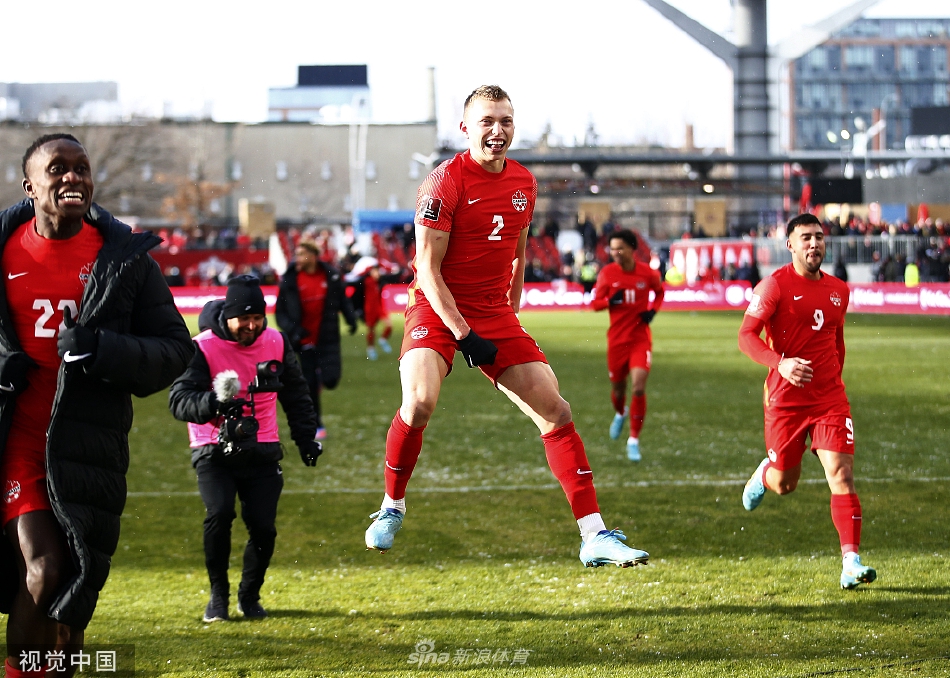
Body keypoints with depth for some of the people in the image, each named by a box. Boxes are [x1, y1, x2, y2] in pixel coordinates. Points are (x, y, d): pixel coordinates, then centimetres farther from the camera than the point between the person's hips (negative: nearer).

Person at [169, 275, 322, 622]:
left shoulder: (276, 343, 2)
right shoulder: (204, 347, -13)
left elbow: (295, 395, 17)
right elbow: (179, 399, -23)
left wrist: (306, 438, 16)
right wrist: (214, 403, -40)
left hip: (262, 451, 3)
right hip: (214, 450, -3)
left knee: (263, 527, -9)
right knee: (220, 514, -24)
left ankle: (250, 595, 18)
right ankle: (218, 594, -3)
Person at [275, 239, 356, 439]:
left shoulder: (331, 276, -2)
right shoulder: (289, 280, -6)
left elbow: (343, 300, 11)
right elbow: (280, 312, -2)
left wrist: (351, 319, -5)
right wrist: (292, 329, -18)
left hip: (328, 339, 0)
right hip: (305, 341, 0)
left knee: (330, 380, -14)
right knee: (310, 385, 5)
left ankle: (323, 374, 25)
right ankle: (317, 426, 22)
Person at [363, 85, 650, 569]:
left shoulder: (524, 183, 8)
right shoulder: (445, 182, -12)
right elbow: (427, 269, -14)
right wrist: (464, 335, -17)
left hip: (495, 314, 6)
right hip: (437, 310, -6)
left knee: (555, 411, -4)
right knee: (419, 402, -29)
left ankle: (595, 538, -1)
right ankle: (392, 507, -3)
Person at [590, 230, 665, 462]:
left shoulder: (648, 273, -5)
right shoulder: (607, 273, -4)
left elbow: (659, 292, 16)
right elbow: (595, 303, 1)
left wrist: (652, 310, -3)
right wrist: (609, 301, -20)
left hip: (641, 338, -1)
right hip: (617, 339, 2)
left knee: (639, 387, -16)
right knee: (618, 388, 13)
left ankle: (634, 440, -6)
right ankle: (620, 414, 50)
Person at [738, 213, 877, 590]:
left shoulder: (838, 290, 10)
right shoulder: (775, 285, -7)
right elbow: (746, 336, -12)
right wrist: (780, 363, -27)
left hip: (830, 399, 3)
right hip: (785, 399, -3)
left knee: (841, 474, -12)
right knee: (784, 483, 9)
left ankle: (851, 561, -15)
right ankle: (764, 474, 47)